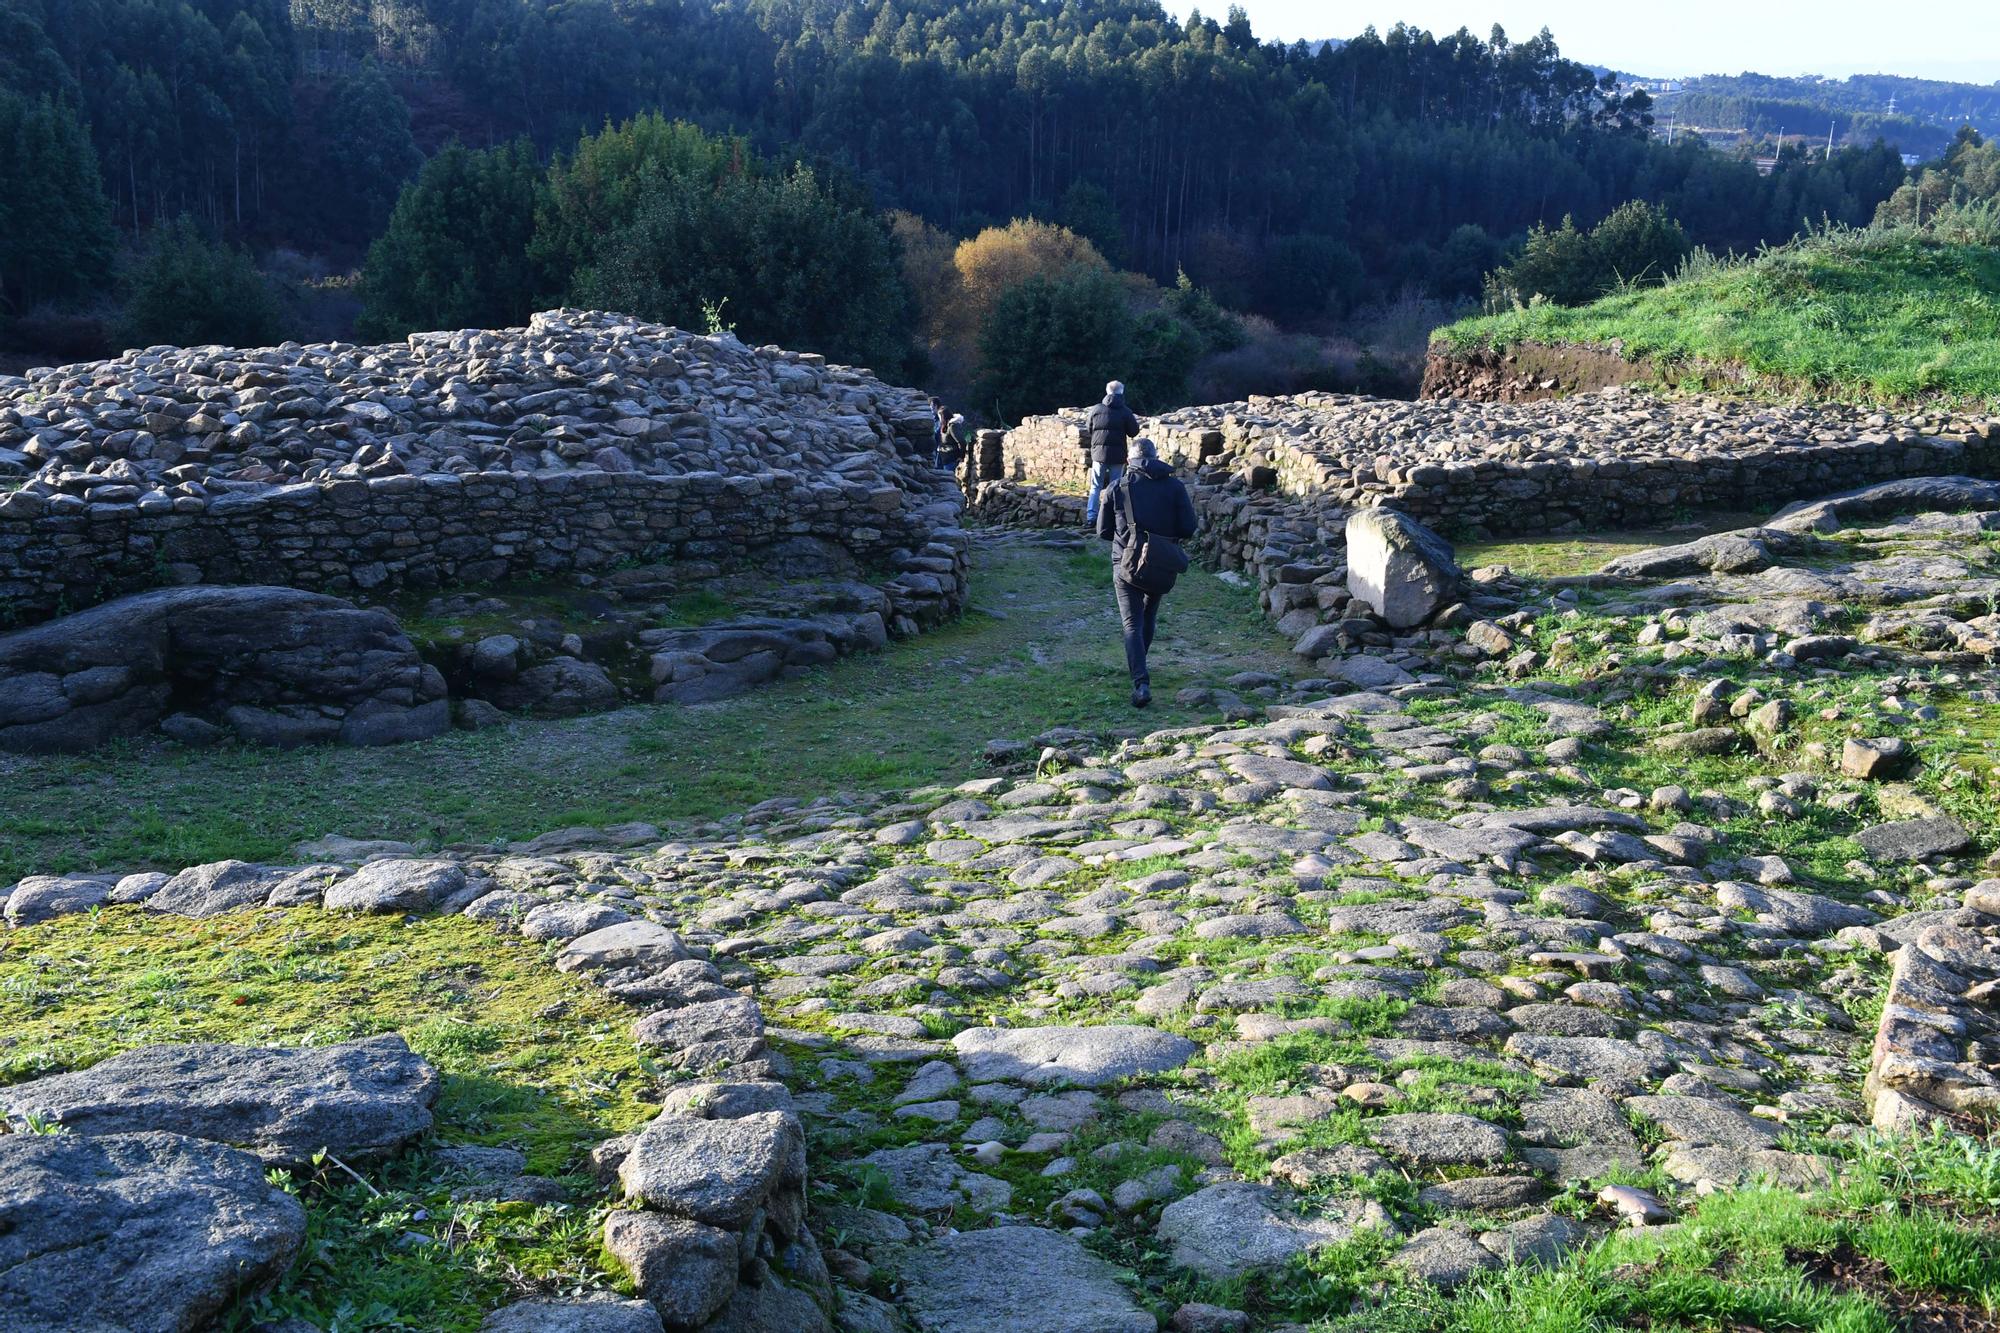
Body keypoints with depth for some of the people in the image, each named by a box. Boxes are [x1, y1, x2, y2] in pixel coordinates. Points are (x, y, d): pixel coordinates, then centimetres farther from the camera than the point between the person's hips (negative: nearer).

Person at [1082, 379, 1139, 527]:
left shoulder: (1096, 409, -1)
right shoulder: (1125, 412, -6)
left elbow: (1088, 430, 7)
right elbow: (1133, 432, -2)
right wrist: (1135, 422, 17)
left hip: (1098, 453, 1)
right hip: (1118, 455, -1)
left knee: (1095, 487, 8)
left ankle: (1091, 518, 2)